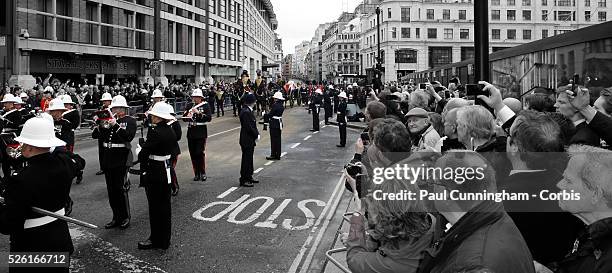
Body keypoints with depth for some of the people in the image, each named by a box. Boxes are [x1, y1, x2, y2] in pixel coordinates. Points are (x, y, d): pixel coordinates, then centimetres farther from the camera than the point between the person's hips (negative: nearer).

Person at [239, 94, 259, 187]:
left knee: (249, 159, 17)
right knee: (246, 159, -3)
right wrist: (256, 135, -13)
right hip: (247, 140, -10)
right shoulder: (246, 112, -21)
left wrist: (256, 134, 3)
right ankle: (243, 180, 5)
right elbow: (249, 127, -24)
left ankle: (249, 177, 28)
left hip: (249, 140, 10)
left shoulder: (247, 111, 11)